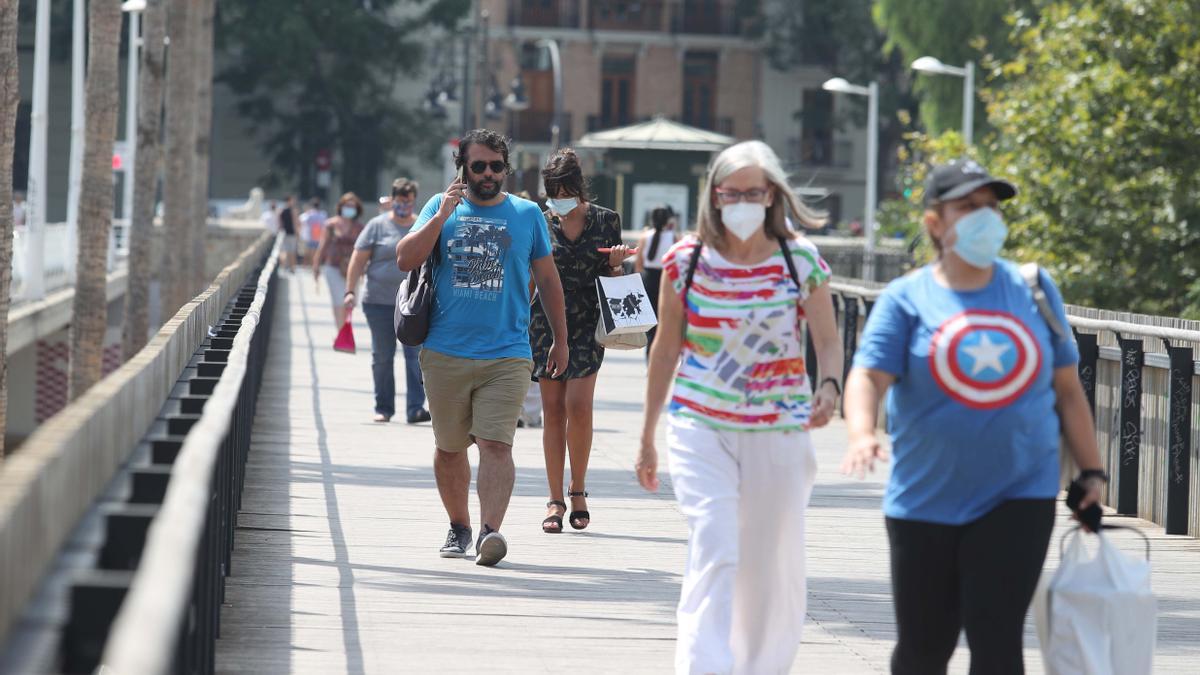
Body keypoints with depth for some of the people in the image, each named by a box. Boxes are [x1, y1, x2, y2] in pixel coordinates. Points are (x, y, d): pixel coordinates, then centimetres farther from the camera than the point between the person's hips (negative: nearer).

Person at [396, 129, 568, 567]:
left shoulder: (526, 214, 7)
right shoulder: (441, 207, 7)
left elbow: (547, 280, 16)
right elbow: (406, 260, -4)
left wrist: (560, 341, 17)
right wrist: (443, 215, -13)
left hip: (506, 355, -2)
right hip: (446, 354, 2)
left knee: (495, 444, -15)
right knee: (449, 447, 10)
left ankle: (490, 531, -24)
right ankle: (458, 526, 27)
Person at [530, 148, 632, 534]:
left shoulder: (605, 221, 4)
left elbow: (612, 279, 12)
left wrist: (615, 263, -9)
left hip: (588, 325, -1)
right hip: (546, 324, 1)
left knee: (578, 405, -14)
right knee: (553, 411, 1)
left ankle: (578, 489, 4)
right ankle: (556, 500, 6)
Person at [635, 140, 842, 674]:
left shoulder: (801, 260, -1)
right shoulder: (686, 261, 0)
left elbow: (828, 341, 3)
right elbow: (665, 349, 8)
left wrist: (829, 387, -20)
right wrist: (647, 437, 12)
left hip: (779, 432, 1)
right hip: (701, 429, -1)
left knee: (773, 565, 7)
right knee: (714, 554, -17)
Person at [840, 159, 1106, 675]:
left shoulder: (1033, 289, 7)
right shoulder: (907, 298, 0)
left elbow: (1066, 388, 13)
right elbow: (868, 375, -13)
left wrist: (1091, 471, 10)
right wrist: (862, 434, -33)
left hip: (1019, 497, 1)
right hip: (926, 502, -1)